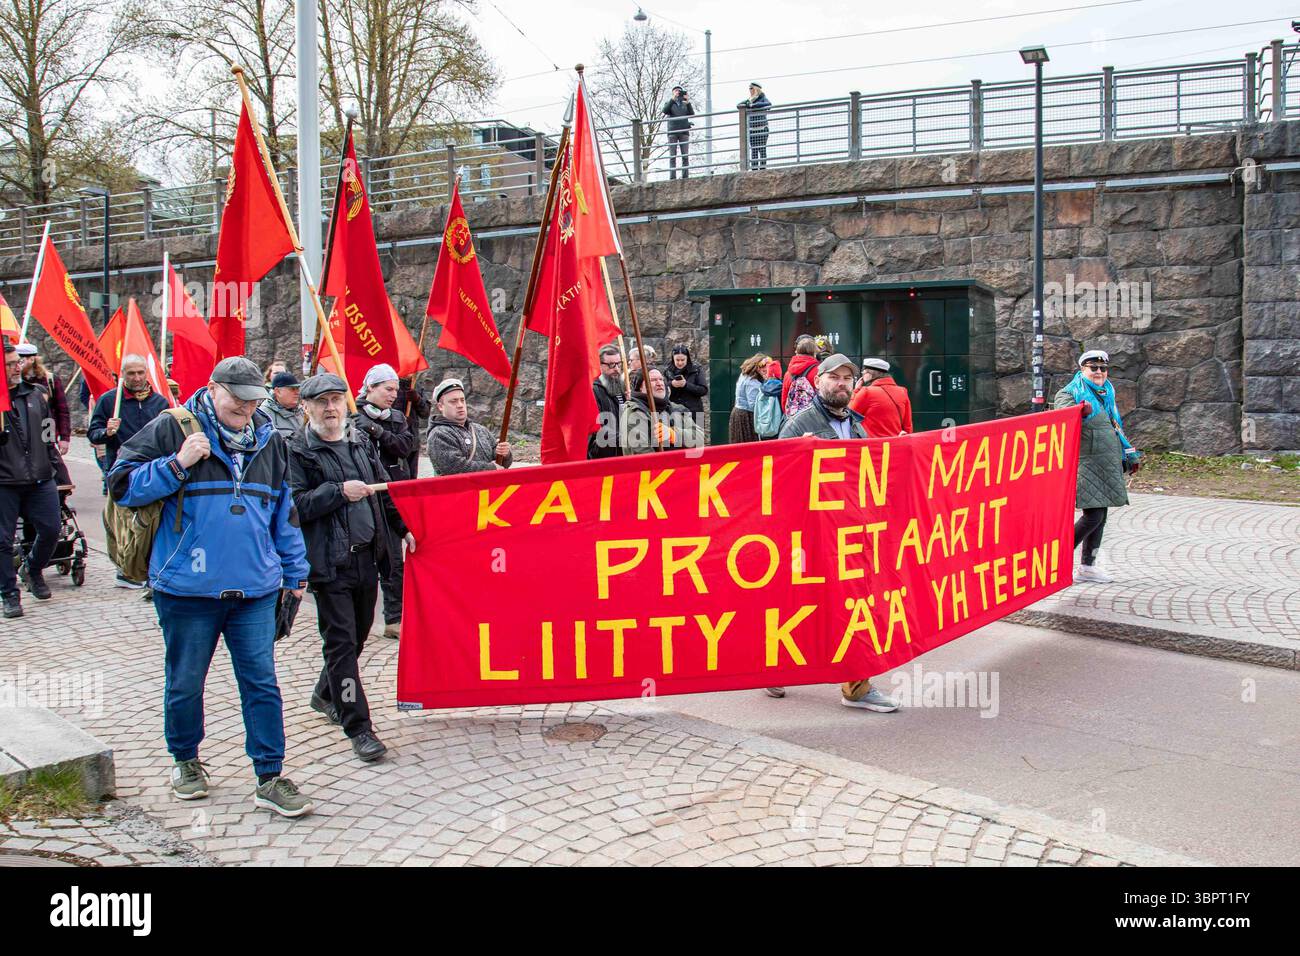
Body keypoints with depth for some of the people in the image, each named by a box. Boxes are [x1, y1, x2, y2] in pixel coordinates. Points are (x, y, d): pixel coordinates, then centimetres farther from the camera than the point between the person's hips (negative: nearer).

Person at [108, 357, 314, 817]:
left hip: (255, 589, 3)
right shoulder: (171, 429, -2)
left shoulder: (269, 440, 11)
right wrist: (177, 465, -17)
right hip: (187, 588, -2)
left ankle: (270, 779, 10)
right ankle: (186, 762, 34)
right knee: (184, 683, 11)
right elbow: (121, 485, -5)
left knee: (261, 683, 2)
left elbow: (284, 511, 18)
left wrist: (295, 572, 18)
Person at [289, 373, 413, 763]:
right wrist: (339, 492, -20)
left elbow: (383, 490, 23)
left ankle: (325, 695, 41)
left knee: (359, 633, 17)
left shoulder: (362, 440, 13)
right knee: (341, 642, -5)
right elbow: (294, 505, -15)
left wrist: (403, 529, 21)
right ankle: (359, 727, 0)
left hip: (367, 555, 7)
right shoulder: (297, 451, -6)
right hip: (330, 562, -6)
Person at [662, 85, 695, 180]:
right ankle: (672, 178, -11)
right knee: (672, 156, -7)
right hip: (672, 132, -1)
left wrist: (688, 102, -11)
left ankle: (685, 177, -9)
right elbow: (665, 111, -7)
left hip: (684, 132, 1)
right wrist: (673, 98, -14)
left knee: (685, 156, -7)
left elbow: (692, 114, 1)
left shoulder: (685, 104, 18)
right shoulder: (669, 103, 15)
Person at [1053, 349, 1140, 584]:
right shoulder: (1070, 393, -6)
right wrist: (1080, 412, -46)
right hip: (1087, 464, -8)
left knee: (1100, 516, 9)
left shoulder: (1106, 394, 18)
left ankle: (1087, 566, 18)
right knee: (1093, 516, -14)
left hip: (1108, 465, 8)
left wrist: (1129, 454, 29)